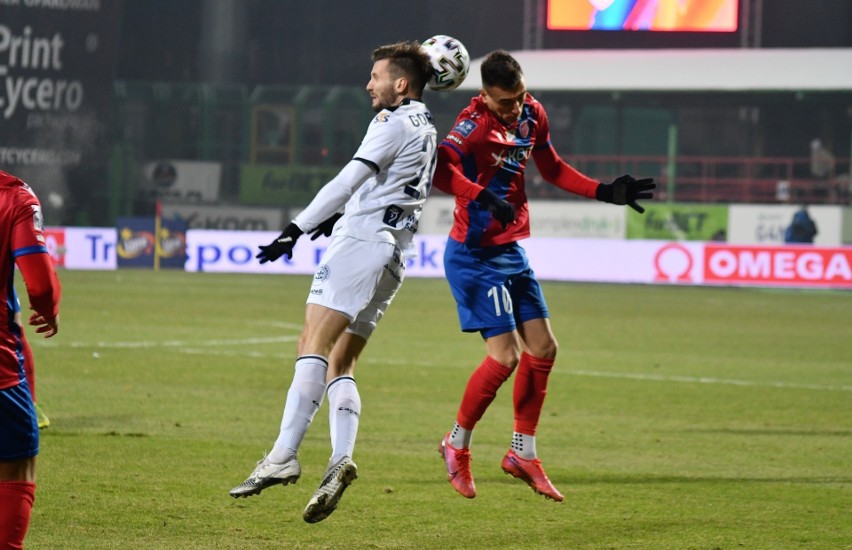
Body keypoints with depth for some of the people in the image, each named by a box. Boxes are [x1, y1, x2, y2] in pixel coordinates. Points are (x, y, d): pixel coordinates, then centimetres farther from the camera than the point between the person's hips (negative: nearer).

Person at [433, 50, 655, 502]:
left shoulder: (533, 115, 4)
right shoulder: (475, 123, -21)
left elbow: (552, 169, 22)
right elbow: (440, 169, -39)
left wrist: (604, 192, 17)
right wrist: (483, 197, -51)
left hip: (510, 252, 8)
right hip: (474, 256, -8)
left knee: (542, 348, 8)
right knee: (504, 355, -12)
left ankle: (523, 453, 20)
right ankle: (457, 444, 8)